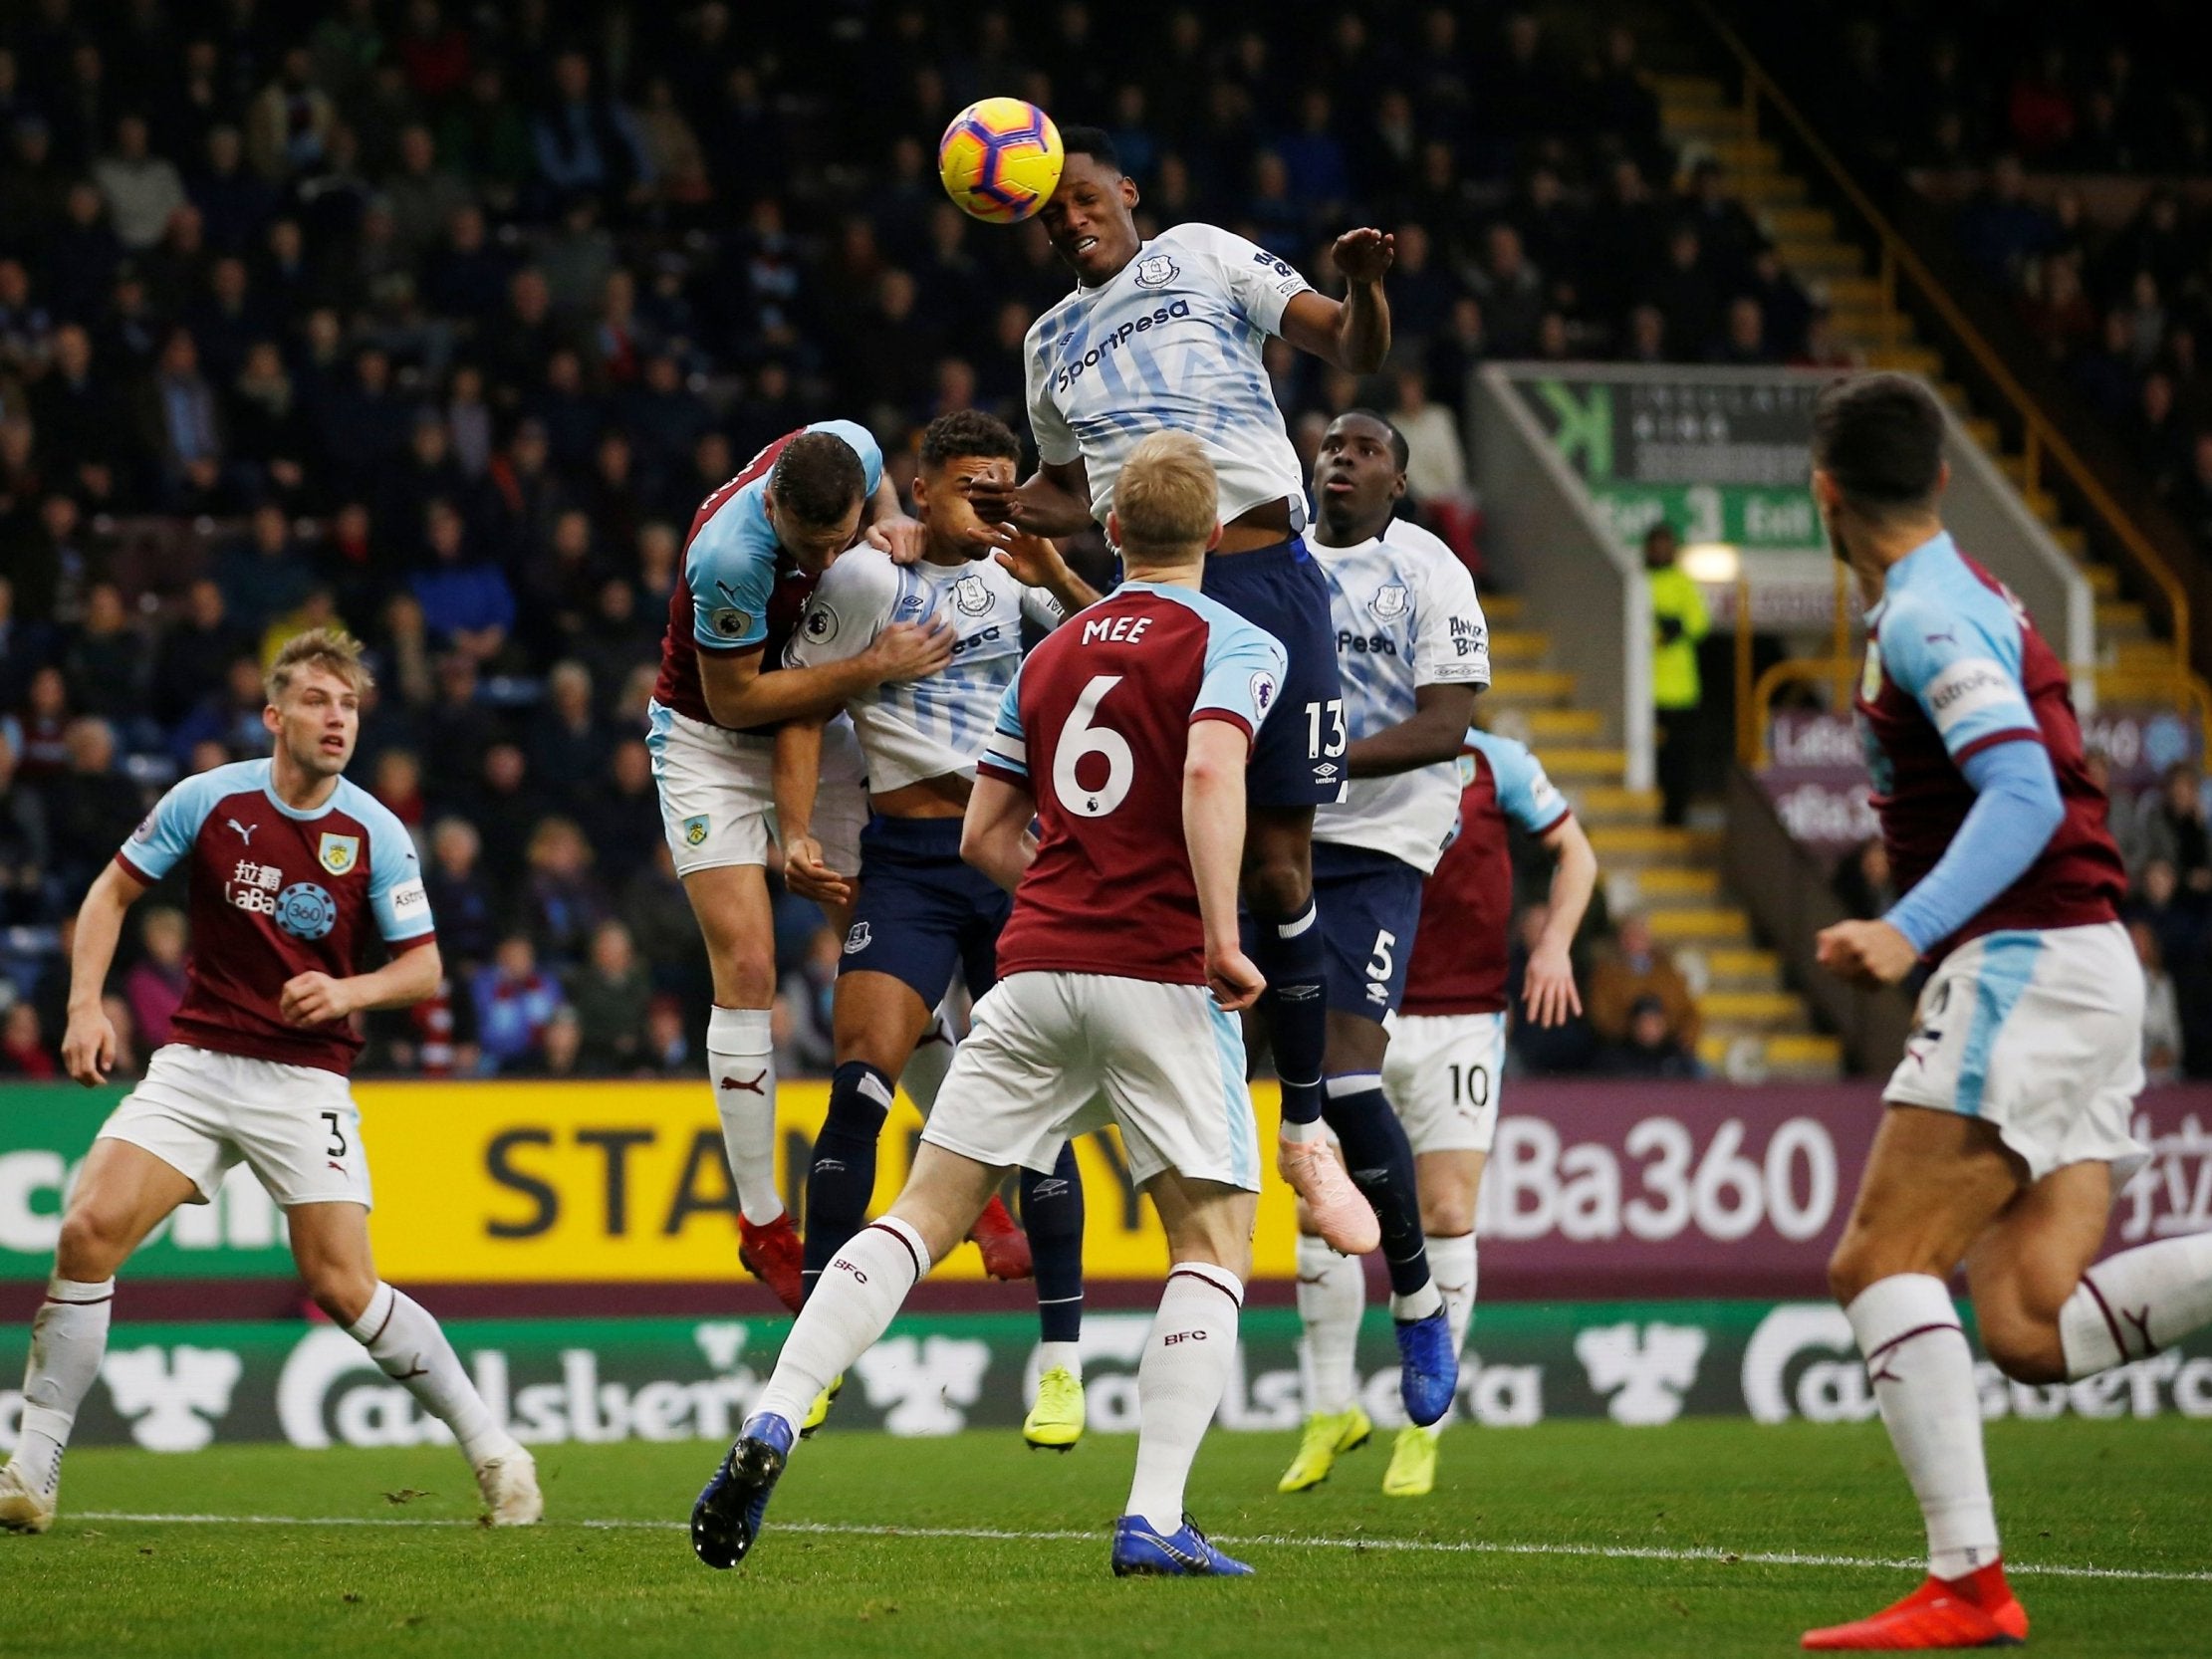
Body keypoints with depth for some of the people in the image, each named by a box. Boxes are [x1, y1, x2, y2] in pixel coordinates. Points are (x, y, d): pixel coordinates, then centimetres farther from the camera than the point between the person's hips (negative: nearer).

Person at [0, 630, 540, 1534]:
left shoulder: (375, 834, -4)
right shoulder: (207, 800, -3)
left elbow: (424, 966, 2)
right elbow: (113, 890, 8)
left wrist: (348, 992, -18)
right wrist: (86, 1004, -4)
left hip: (307, 1080, -1)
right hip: (196, 1062, 1)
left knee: (343, 1288, -11)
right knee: (89, 1230, -15)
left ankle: (492, 1450, 6)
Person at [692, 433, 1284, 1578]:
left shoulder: (1049, 656, 18)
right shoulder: (1236, 645, 0)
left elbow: (983, 836, 21)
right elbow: (1210, 775, -21)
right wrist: (1221, 937, -20)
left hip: (1035, 969, 5)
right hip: (1161, 981, -5)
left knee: (924, 1213, 5)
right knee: (1213, 1242, 5)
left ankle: (771, 1425, -12)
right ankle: (1154, 1521, -7)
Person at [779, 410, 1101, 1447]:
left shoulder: (1016, 575, 13)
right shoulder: (863, 578, 3)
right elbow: (801, 705, 3)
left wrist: (1056, 578, -7)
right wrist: (796, 834, -9)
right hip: (906, 862, -2)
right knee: (860, 1080, -15)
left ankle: (1061, 1360, 7)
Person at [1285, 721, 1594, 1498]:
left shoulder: (1490, 761, 0)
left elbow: (1574, 852, 10)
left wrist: (1553, 945, -3)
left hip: (1460, 1022, -1)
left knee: (1448, 1215, -6)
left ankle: (1423, 1429, 5)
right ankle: (1331, 1410, 12)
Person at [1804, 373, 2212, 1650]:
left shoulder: (1928, 616, -11)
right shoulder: (1970, 597, 20)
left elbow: (2026, 796, -23)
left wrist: (1909, 932, -32)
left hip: (2028, 962, -9)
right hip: (2084, 970, 9)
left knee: (1882, 1262, -11)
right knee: (2030, 1334, -1)